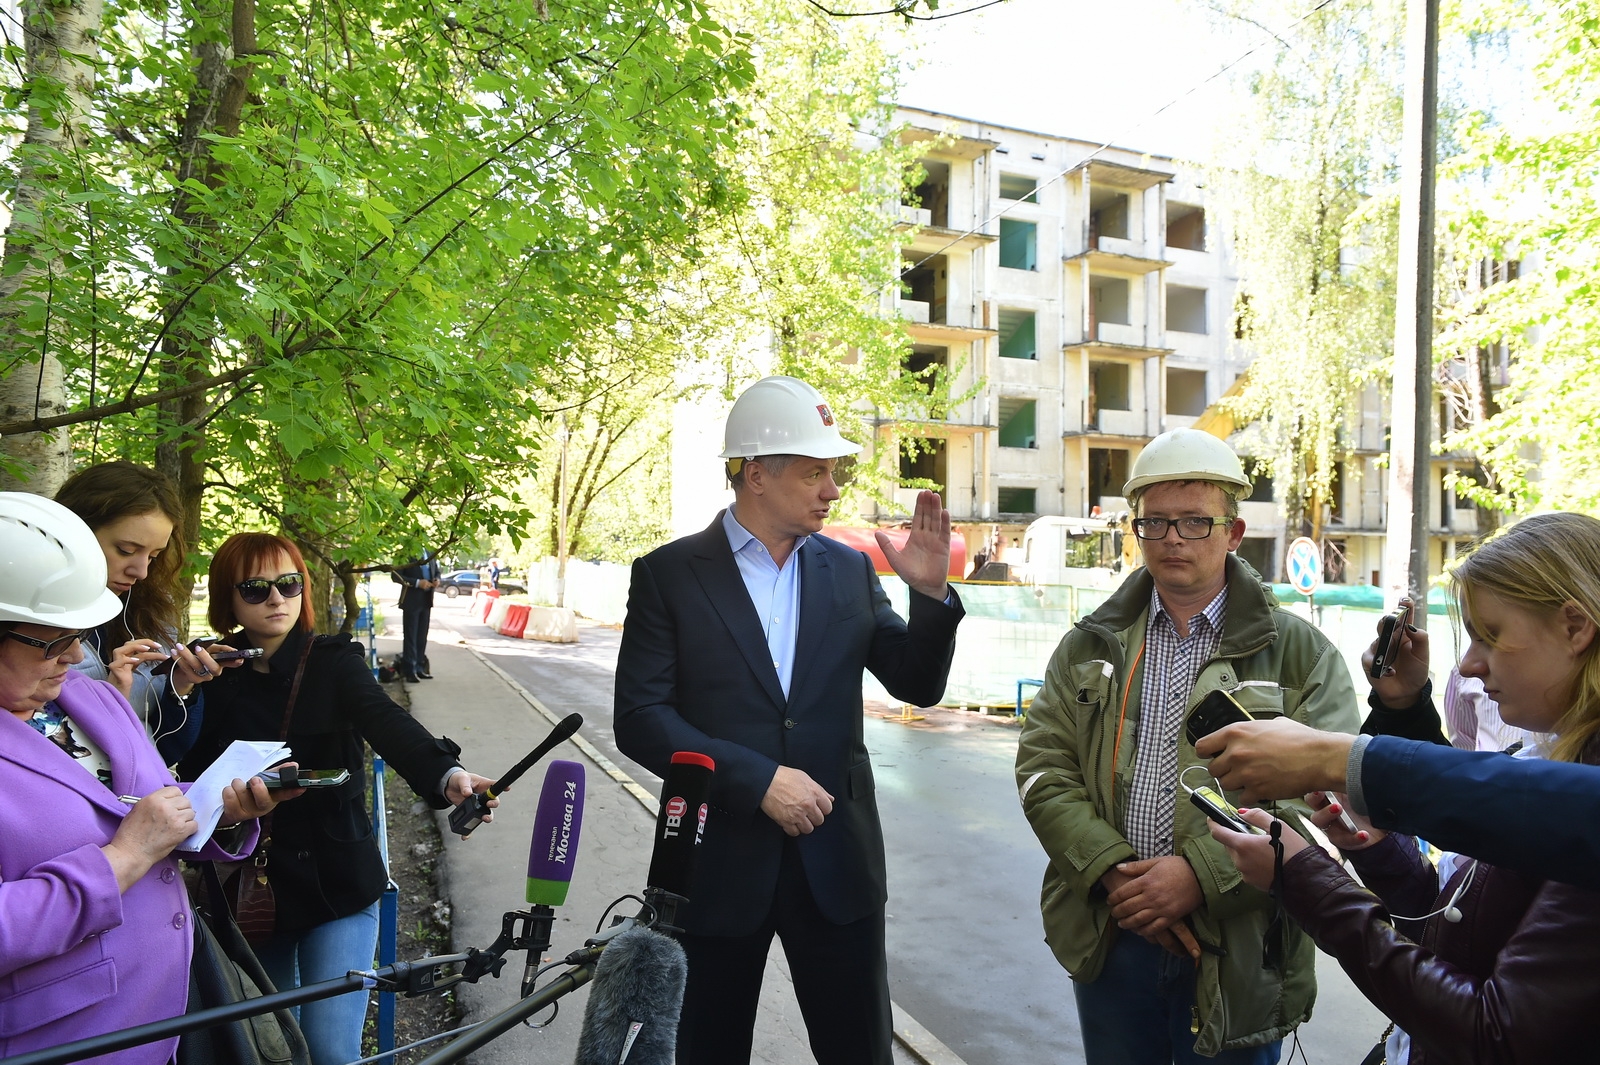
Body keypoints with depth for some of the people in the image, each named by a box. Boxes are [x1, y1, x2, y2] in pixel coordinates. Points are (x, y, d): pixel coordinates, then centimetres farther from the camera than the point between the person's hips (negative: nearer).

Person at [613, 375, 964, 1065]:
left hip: (837, 860, 2)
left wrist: (930, 594, -11)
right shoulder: (668, 574, -6)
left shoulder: (850, 569, 4)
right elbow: (639, 718, -11)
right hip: (719, 862, -2)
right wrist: (758, 780, -18)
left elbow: (918, 686, 5)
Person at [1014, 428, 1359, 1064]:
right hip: (1108, 935, 2)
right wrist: (1113, 870, -14)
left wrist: (1201, 875, -20)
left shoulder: (1300, 653, -1)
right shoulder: (1090, 647, 6)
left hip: (1238, 955, -2)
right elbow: (1044, 769, 0)